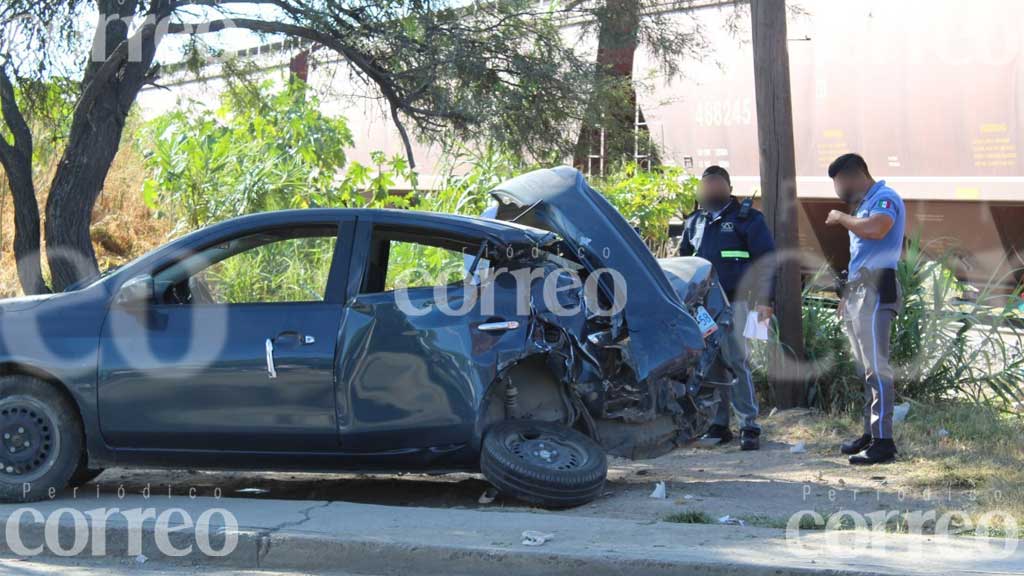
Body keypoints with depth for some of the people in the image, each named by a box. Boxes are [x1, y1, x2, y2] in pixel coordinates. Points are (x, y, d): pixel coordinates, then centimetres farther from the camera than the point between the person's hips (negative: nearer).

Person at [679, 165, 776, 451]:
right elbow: (684, 258, 25)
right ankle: (718, 425, 14)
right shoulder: (695, 222, 16)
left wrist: (764, 299, -12)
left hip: (732, 302, -5)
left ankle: (749, 426, -5)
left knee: (736, 362, -9)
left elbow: (766, 259, -4)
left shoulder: (746, 219, 0)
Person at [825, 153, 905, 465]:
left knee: (876, 367, -13)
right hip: (858, 291, 10)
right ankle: (870, 433, 18)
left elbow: (876, 229, -29)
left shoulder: (885, 198, -8)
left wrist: (842, 218, -13)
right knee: (866, 368, 12)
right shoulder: (864, 204, 21)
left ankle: (883, 442, -15)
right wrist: (848, 294, 24)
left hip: (875, 290, -10)